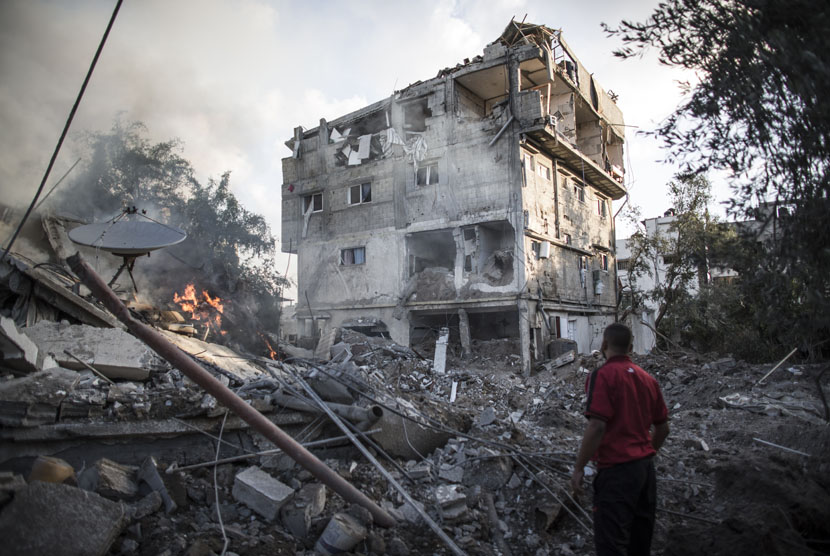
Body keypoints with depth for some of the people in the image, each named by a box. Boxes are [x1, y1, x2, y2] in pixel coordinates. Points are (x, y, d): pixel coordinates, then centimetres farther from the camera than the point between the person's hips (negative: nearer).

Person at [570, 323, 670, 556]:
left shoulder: (602, 375, -14)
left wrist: (578, 468, -13)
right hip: (646, 467, 8)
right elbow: (663, 428, 15)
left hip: (616, 469, -8)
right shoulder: (647, 378, 8)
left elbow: (597, 426, -21)